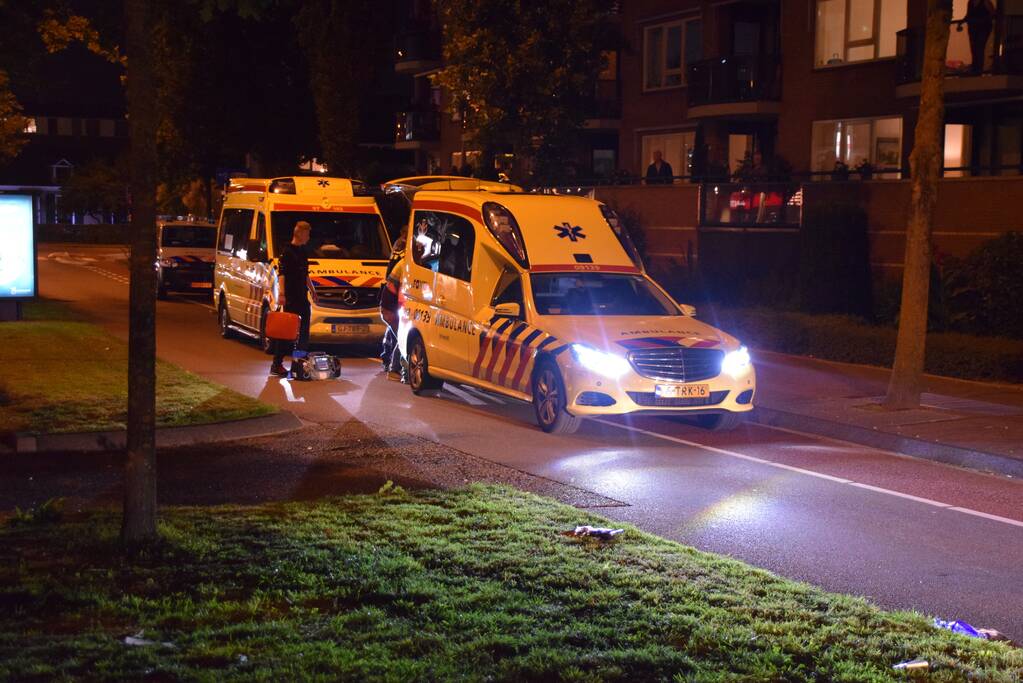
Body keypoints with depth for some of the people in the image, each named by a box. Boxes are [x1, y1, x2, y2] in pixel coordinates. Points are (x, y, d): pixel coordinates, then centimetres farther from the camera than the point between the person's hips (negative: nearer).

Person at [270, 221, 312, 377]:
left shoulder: (303, 252, 15)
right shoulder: (287, 252, -10)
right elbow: (281, 274, -18)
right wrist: (281, 293, -28)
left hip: (302, 297, 8)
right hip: (290, 298, -8)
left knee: (303, 331, 9)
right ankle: (277, 364, -4)